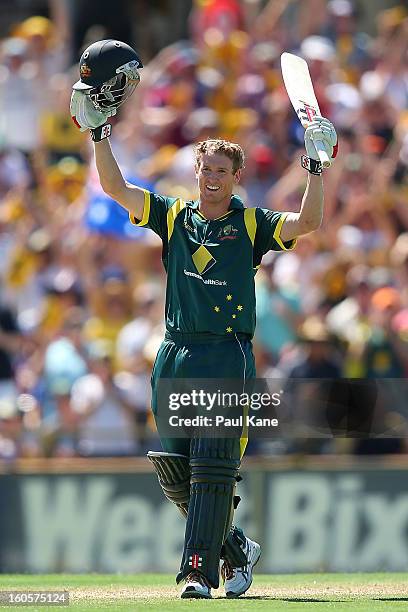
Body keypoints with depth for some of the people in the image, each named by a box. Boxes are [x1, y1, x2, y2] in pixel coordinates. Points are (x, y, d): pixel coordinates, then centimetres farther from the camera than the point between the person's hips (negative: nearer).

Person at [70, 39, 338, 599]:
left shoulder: (250, 225, 7)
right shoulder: (173, 217, 13)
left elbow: (307, 223, -6)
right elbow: (117, 189, 5)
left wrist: (316, 168, -13)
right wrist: (99, 134, -4)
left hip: (228, 358, -4)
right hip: (175, 358, 4)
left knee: (213, 467, -12)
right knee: (173, 470, 5)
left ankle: (199, 570, -15)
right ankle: (237, 548, 23)